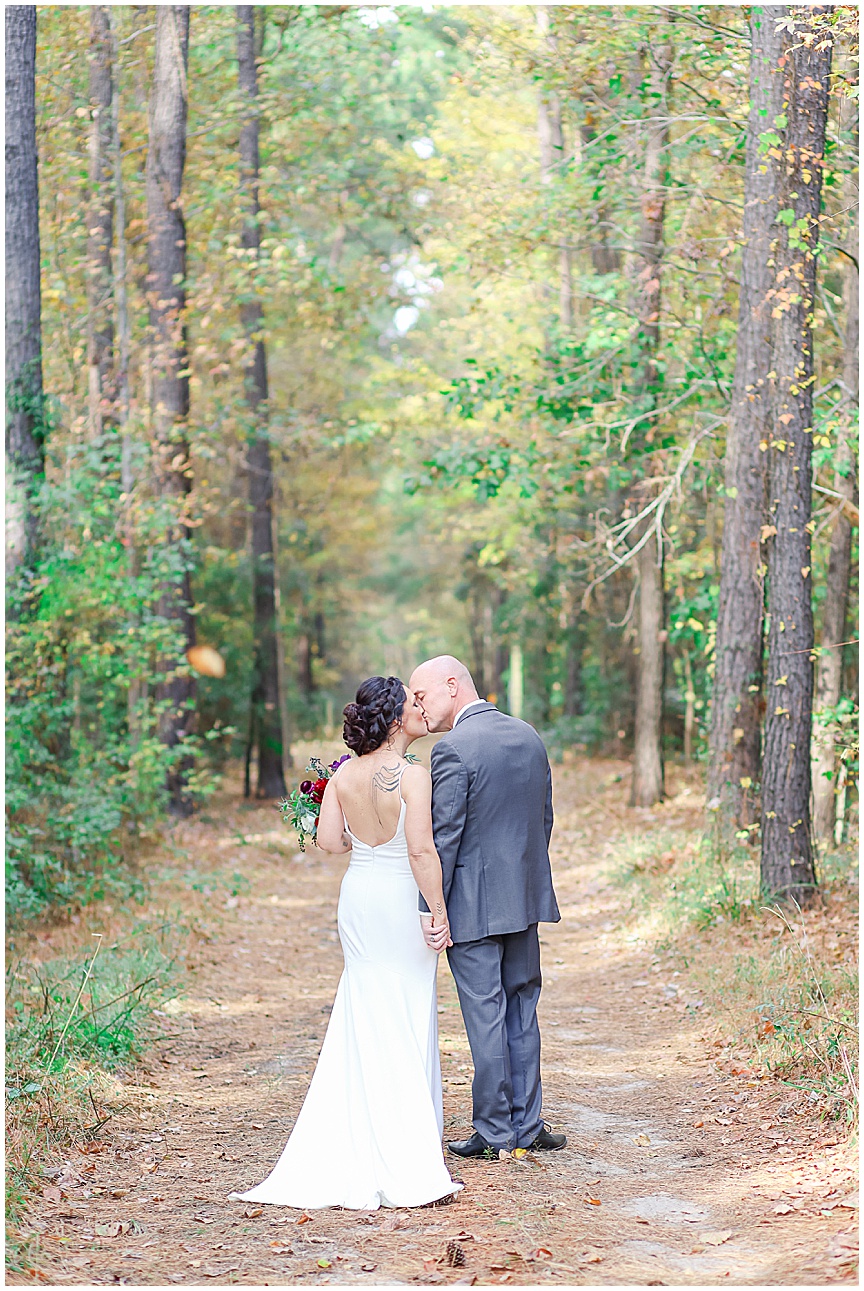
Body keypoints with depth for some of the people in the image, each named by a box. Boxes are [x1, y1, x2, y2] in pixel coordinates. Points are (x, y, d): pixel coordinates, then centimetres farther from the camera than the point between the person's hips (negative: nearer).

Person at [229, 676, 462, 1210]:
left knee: (365, 1015, 15)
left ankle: (367, 1135, 20)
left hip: (358, 897, 5)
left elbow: (328, 840, -2)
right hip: (403, 901, -5)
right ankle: (412, 1140, 9)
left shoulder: (345, 775, -1)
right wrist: (440, 911, -17)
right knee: (407, 1017, 5)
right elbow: (422, 850, -23)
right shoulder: (412, 775, -18)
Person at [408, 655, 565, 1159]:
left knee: (485, 1015, 1)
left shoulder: (453, 749, -16)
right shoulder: (530, 736, 8)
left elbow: (443, 838, -18)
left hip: (473, 904, -7)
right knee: (521, 1011, 14)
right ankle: (527, 1125, 19)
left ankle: (495, 1132, 9)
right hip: (525, 899, 7)